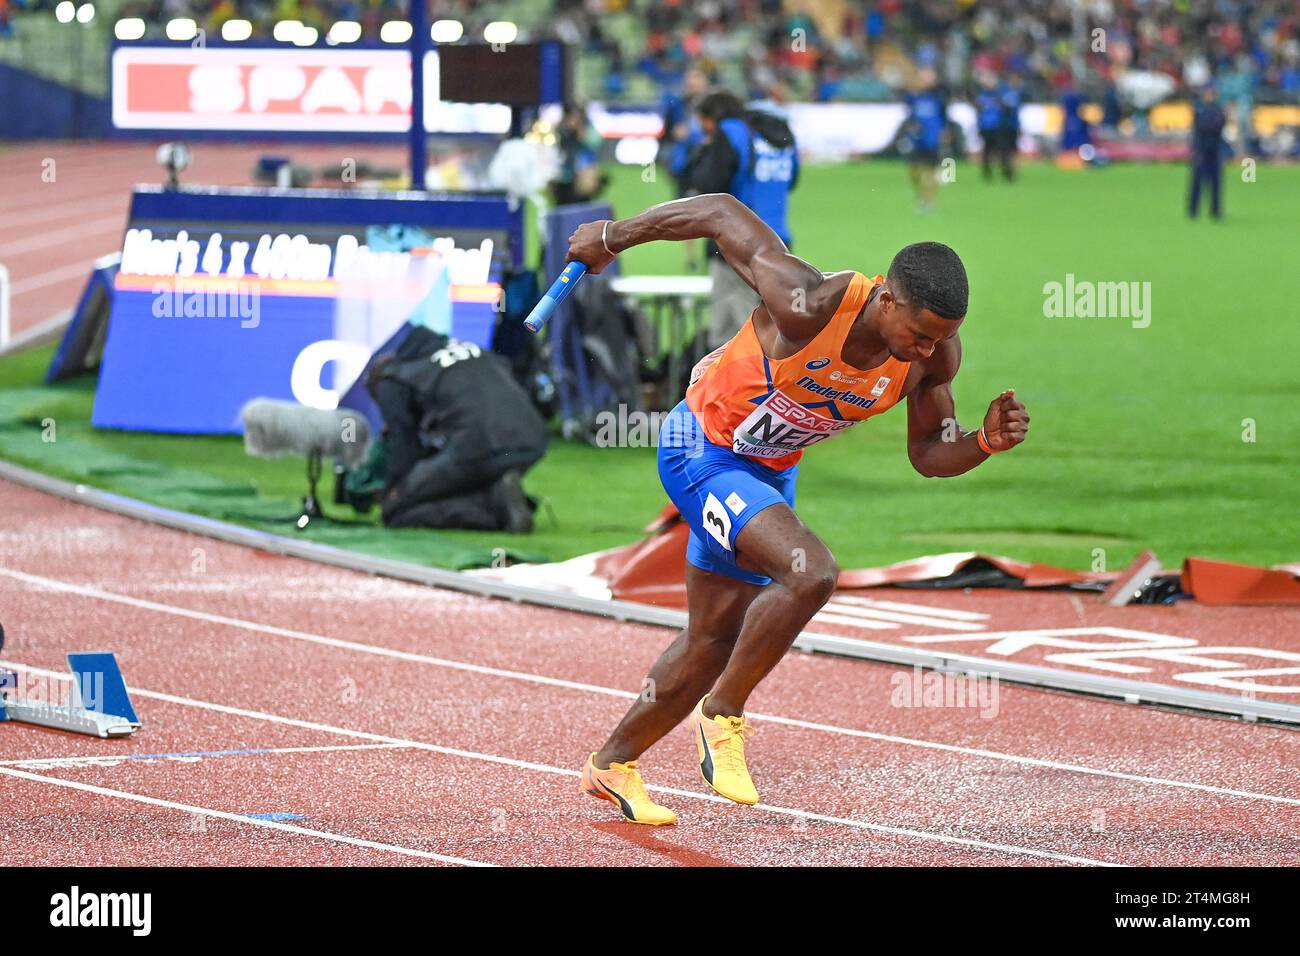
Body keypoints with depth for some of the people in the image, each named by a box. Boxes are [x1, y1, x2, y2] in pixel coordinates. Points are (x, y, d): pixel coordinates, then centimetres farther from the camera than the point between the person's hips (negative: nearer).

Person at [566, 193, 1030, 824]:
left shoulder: (936, 356, -16)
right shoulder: (807, 305, -34)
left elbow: (928, 454, -1)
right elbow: (721, 213, -22)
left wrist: (985, 442, -23)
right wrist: (612, 238, -8)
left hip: (771, 471, 7)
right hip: (701, 449, -7)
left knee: (715, 640, 17)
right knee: (810, 571, -29)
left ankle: (612, 764, 37)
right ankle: (724, 716, -9)